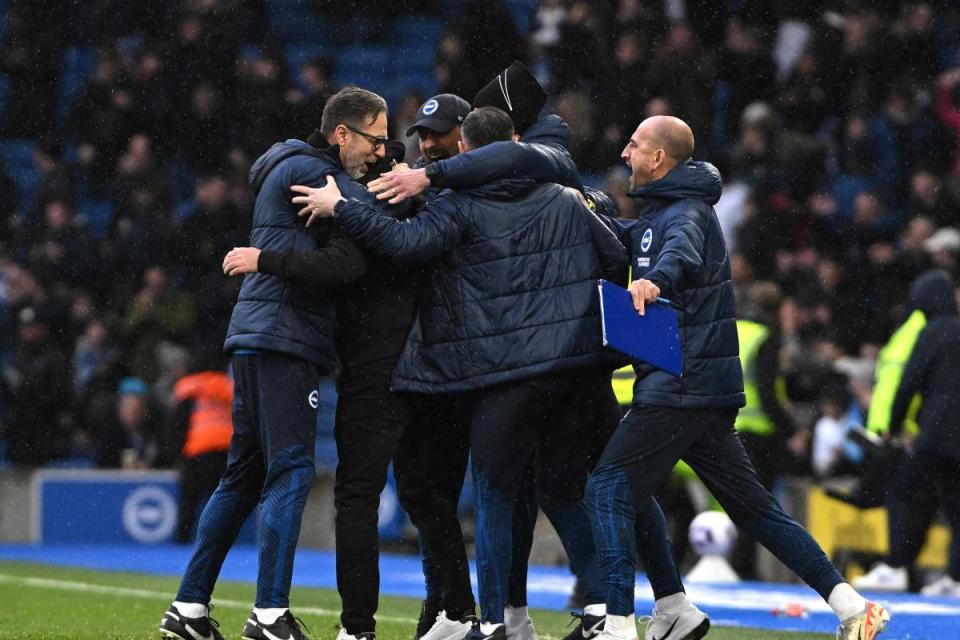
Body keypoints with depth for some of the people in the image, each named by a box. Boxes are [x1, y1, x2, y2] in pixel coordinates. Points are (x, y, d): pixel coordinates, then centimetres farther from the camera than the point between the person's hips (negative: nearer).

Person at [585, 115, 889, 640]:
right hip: (708, 390, 10)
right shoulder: (659, 215, 22)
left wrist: (656, 278, -55)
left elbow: (681, 249, -33)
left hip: (680, 386, -10)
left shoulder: (685, 213, -10)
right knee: (751, 504, 11)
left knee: (609, 491, -11)